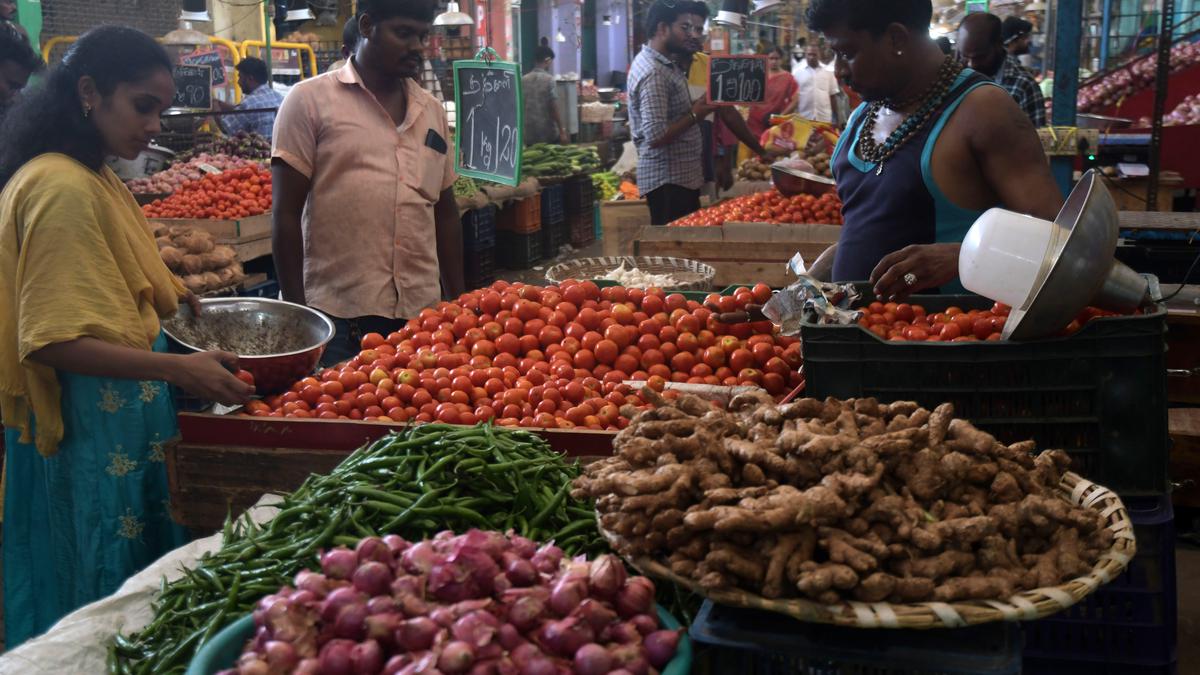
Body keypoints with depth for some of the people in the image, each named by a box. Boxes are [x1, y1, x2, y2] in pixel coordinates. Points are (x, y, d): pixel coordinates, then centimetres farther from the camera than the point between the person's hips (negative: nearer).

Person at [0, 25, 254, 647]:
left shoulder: (95, 180, 11)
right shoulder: (61, 188, -19)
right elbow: (51, 341, -23)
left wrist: (177, 303, 8)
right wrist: (177, 369, -26)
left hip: (122, 418, 10)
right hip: (88, 429, -10)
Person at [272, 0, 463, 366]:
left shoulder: (432, 110, 14)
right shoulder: (310, 100, -2)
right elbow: (286, 215, -4)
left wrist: (458, 303, 16)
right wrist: (296, 312, -7)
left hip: (421, 315, 4)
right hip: (338, 320, -4)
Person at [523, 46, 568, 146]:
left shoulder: (523, 80, 5)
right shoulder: (549, 79, -9)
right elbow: (554, 108, -11)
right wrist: (562, 131, -7)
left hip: (529, 134, 4)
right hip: (548, 134, -4)